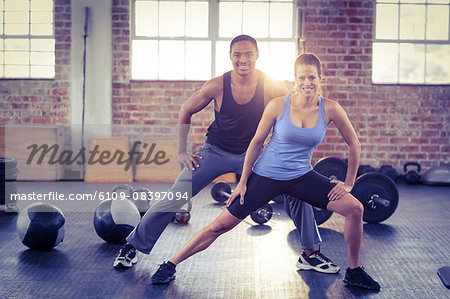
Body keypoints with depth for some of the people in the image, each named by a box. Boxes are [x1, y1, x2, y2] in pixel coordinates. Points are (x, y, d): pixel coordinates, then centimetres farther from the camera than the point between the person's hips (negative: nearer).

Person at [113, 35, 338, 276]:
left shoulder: (270, 86, -19)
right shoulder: (217, 86, -18)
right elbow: (186, 110, -2)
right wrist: (181, 151, -5)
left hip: (253, 154, 1)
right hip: (215, 152, -1)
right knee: (173, 198, -9)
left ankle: (310, 253, 8)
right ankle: (132, 245, 10)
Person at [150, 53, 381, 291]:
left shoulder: (330, 109, -10)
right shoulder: (278, 106, -14)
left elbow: (354, 145, 3)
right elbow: (256, 142, -4)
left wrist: (348, 183, 3)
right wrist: (242, 182, -1)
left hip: (301, 176, 2)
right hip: (266, 175, -2)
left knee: (354, 209, -10)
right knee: (221, 225, -3)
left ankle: (353, 272, 11)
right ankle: (170, 266, 13)